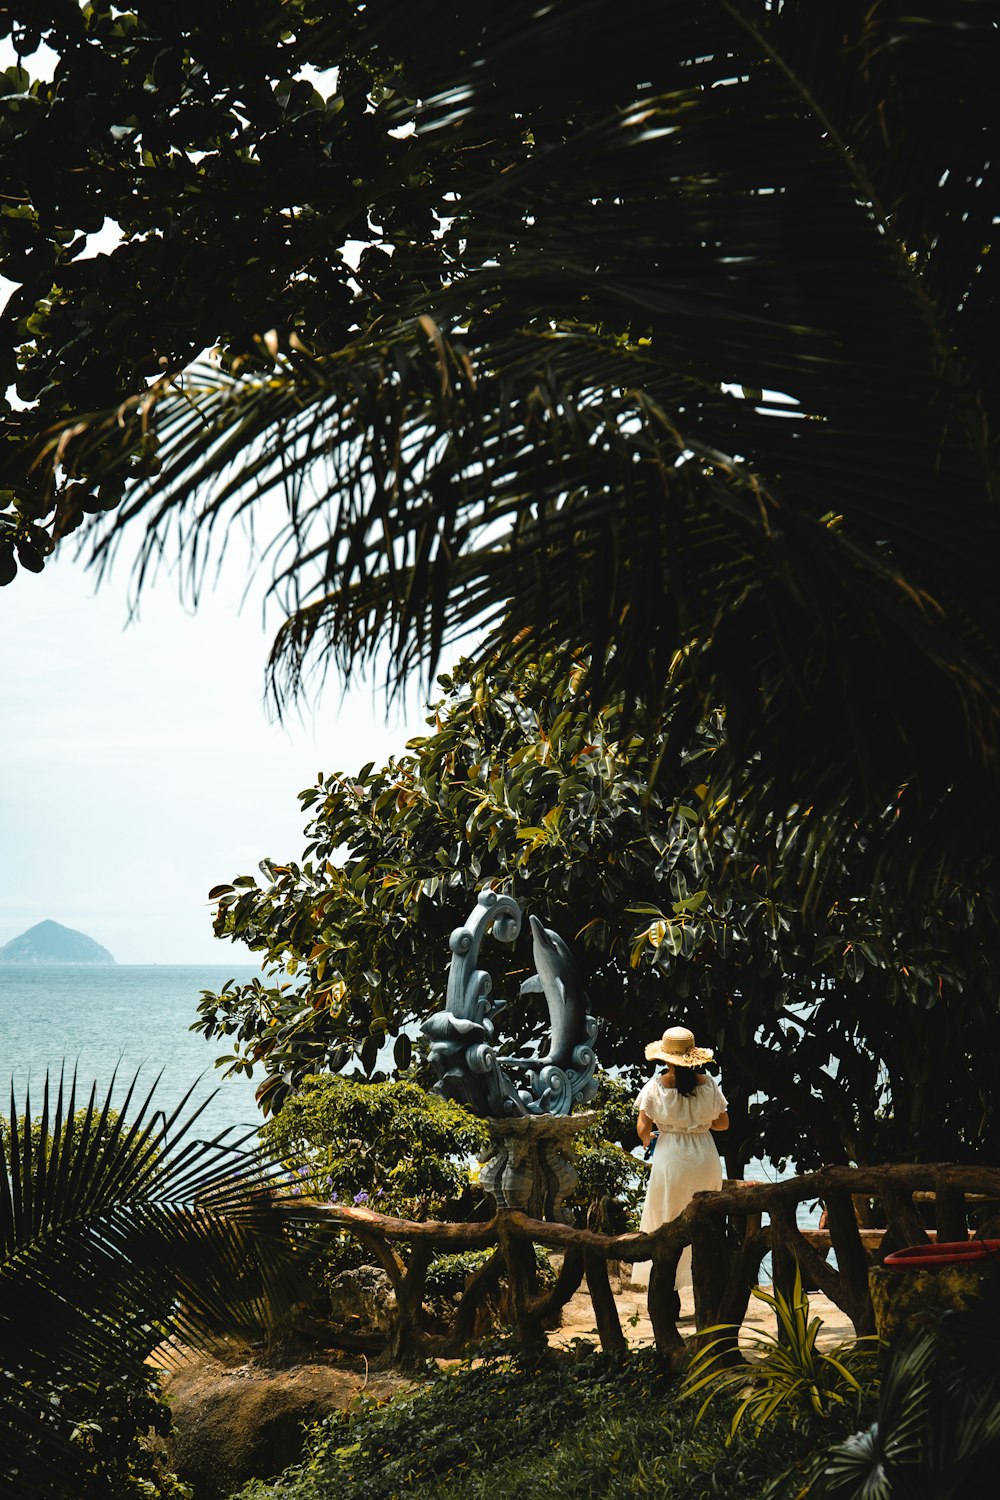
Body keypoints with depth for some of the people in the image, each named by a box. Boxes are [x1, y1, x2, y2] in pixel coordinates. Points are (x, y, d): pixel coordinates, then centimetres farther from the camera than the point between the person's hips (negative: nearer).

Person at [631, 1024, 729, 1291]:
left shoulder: (656, 1086, -9)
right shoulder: (708, 1084, -3)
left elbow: (643, 1128, -10)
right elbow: (723, 1123, 4)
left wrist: (647, 1140, 12)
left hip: (670, 1157, -2)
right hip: (705, 1156, 2)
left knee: (665, 1220, 9)